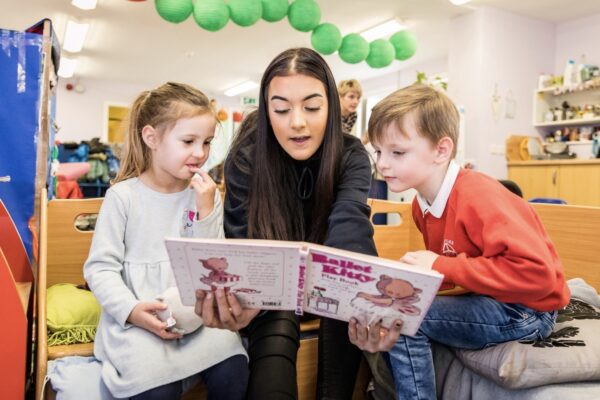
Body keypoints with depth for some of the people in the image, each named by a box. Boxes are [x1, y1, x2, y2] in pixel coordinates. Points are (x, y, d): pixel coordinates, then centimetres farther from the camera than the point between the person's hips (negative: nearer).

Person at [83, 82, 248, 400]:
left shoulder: (206, 195, 4)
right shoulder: (123, 196, -6)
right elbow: (100, 267, -4)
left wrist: (207, 211, -11)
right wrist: (132, 310, -20)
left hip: (195, 312, 3)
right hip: (136, 317, -2)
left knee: (232, 369, -20)